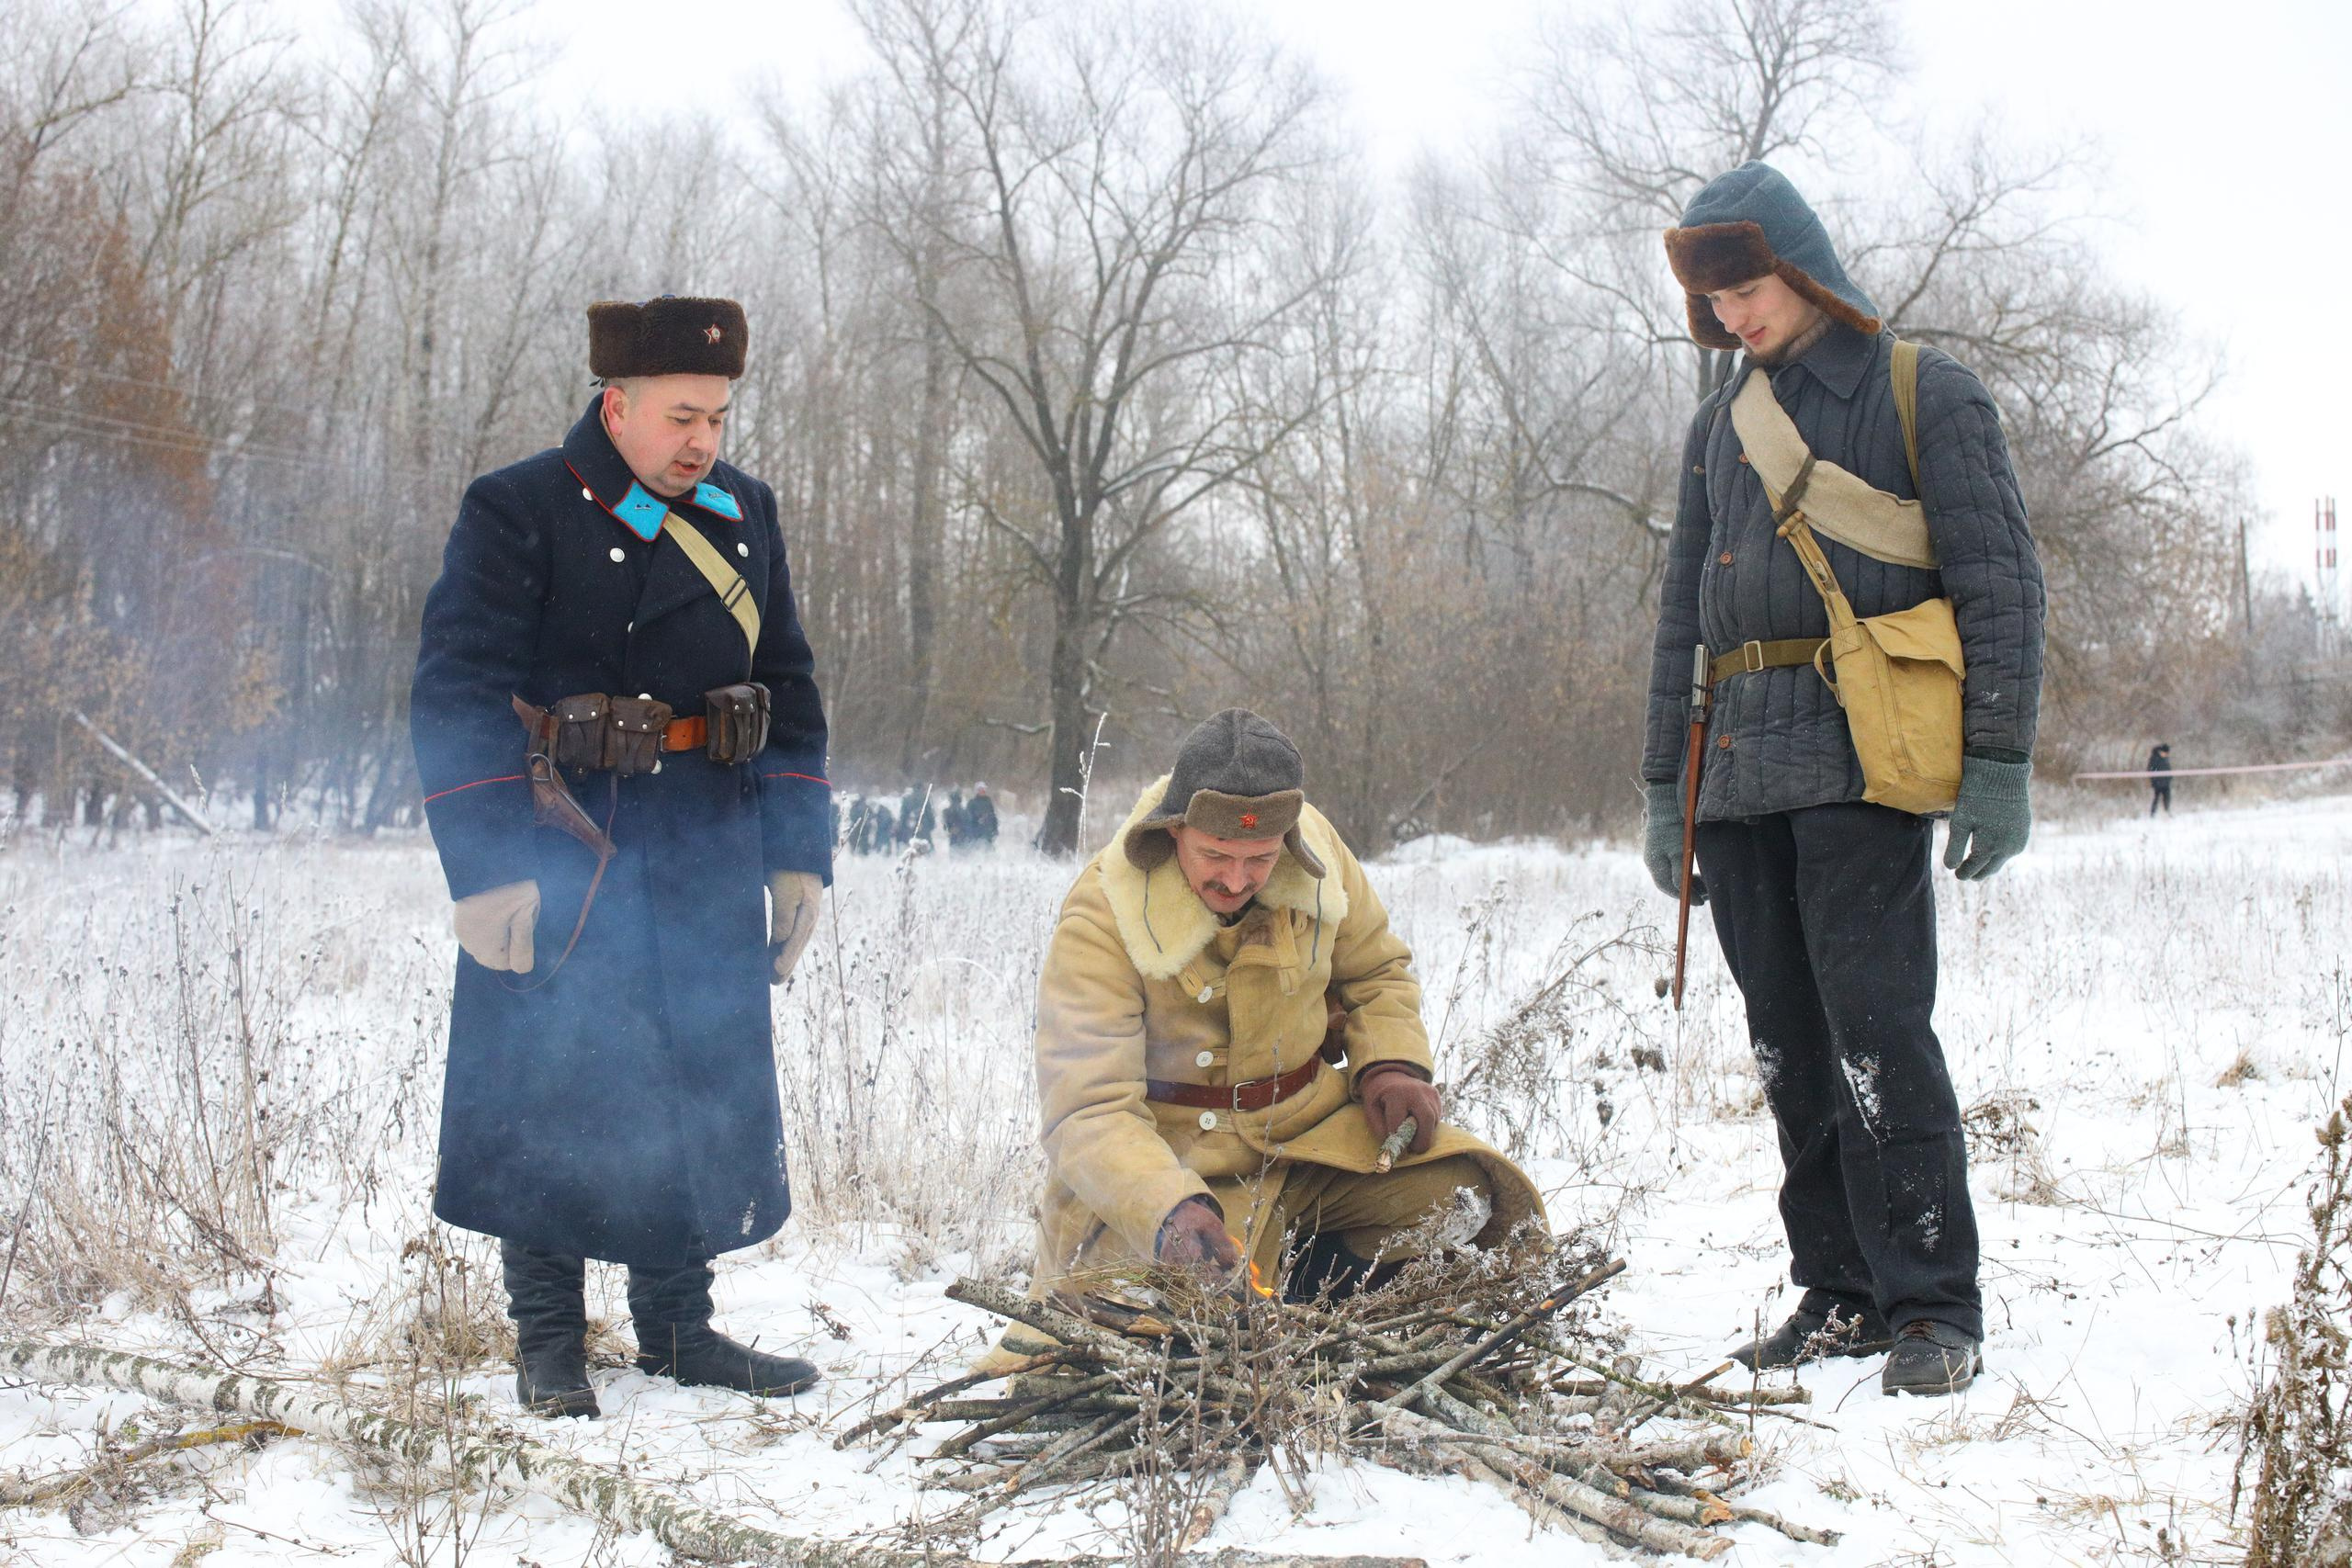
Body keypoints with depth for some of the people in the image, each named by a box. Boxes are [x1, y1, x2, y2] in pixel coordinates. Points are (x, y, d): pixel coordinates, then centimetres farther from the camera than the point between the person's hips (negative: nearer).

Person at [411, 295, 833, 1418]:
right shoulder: (516, 514, -7)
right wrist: (488, 870, -17)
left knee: (707, 1094, 9)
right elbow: (458, 698, -11)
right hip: (562, 858, -5)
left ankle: (677, 1328, 25)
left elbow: (788, 690, 15)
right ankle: (548, 1344, 16)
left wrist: (797, 856, 9)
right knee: (551, 1096, 1)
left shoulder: (744, 513, 10)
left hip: (710, 864, 5)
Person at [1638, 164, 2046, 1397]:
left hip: (1863, 764, -6)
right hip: (1739, 774, 6)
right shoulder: (1719, 427, 20)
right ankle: (1841, 1293, 14)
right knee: (1789, 1049, 6)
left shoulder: (1924, 393, 3)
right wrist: (1663, 785, 17)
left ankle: (1934, 1306, -4)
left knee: (1875, 1027, -12)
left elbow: (1999, 583, -2)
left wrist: (1998, 763, -9)